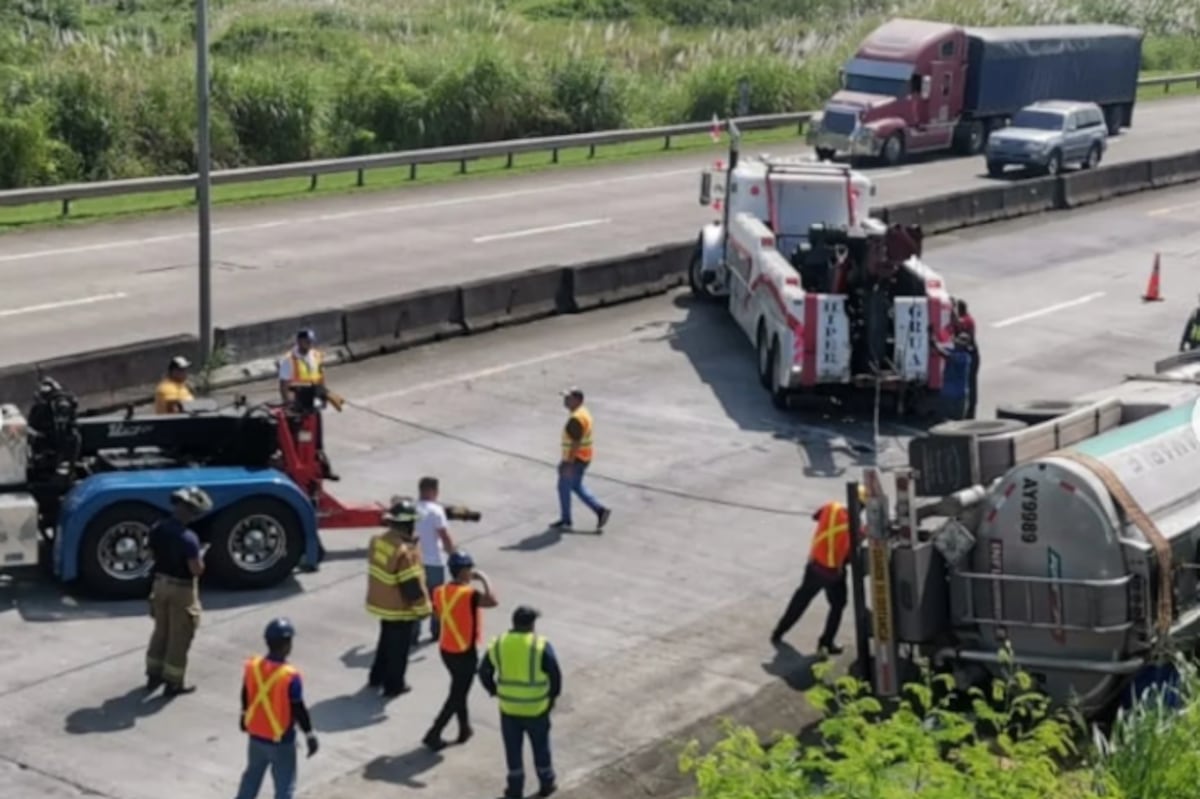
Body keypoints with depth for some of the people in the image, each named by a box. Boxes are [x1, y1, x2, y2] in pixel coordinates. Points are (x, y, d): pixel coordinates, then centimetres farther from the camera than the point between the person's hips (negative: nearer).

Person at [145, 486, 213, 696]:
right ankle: (173, 683, 13)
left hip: (160, 584, 7)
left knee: (161, 631, 22)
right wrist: (200, 555, -6)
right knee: (179, 637, 6)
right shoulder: (188, 538, -27)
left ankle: (154, 675, 31)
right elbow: (196, 569, -24)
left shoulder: (157, 529, -4)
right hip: (181, 590, -7)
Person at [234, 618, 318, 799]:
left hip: (256, 735, 6)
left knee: (252, 776, 26)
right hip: (281, 741, -6)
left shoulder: (252, 666, -9)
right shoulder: (290, 676, -27)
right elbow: (299, 709, -18)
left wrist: (244, 716, 27)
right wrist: (310, 735, -6)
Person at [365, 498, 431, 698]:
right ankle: (393, 685, 20)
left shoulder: (377, 541, -5)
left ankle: (377, 677, 39)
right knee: (398, 647, 9)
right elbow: (412, 584, -26)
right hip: (400, 608, -8)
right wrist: (422, 608, -12)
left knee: (386, 640, 26)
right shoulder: (405, 552, -30)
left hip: (380, 602, 8)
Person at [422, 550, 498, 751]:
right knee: (457, 695, 4)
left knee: (459, 689, 24)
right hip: (465, 653, -7)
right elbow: (493, 601, -38)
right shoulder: (468, 594, -24)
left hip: (446, 650, 7)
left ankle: (465, 729, 33)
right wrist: (484, 579, -24)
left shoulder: (439, 592, -2)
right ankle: (433, 734, 1)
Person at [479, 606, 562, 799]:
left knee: (513, 748, 15)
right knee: (540, 746, 17)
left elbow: (484, 673, 4)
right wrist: (552, 696, 4)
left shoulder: (498, 644, -3)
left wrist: (494, 691, 18)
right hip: (536, 708, -2)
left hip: (508, 707, 2)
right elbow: (555, 675, -12)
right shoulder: (541, 646, -13)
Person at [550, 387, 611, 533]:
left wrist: (569, 464, -23)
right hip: (582, 458, 10)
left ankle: (565, 521, 18)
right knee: (576, 487, 19)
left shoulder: (576, 419, -25)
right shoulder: (582, 413, 8)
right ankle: (600, 511, 15)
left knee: (564, 487, 6)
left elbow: (575, 443, -26)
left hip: (575, 459, -10)